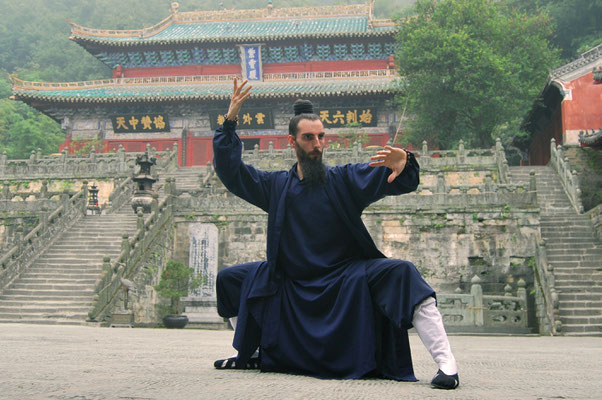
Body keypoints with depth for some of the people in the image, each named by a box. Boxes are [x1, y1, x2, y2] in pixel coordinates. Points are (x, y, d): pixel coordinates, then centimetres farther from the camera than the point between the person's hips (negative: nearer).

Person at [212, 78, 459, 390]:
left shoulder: (344, 179, -1)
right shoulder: (276, 186, 8)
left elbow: (402, 182, -11)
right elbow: (229, 171, 6)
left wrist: (404, 163, -36)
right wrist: (230, 122, -4)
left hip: (347, 279, -4)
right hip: (292, 284, 4)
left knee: (400, 273, -30)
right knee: (229, 279, 4)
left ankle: (446, 364, -30)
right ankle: (251, 354, 21)